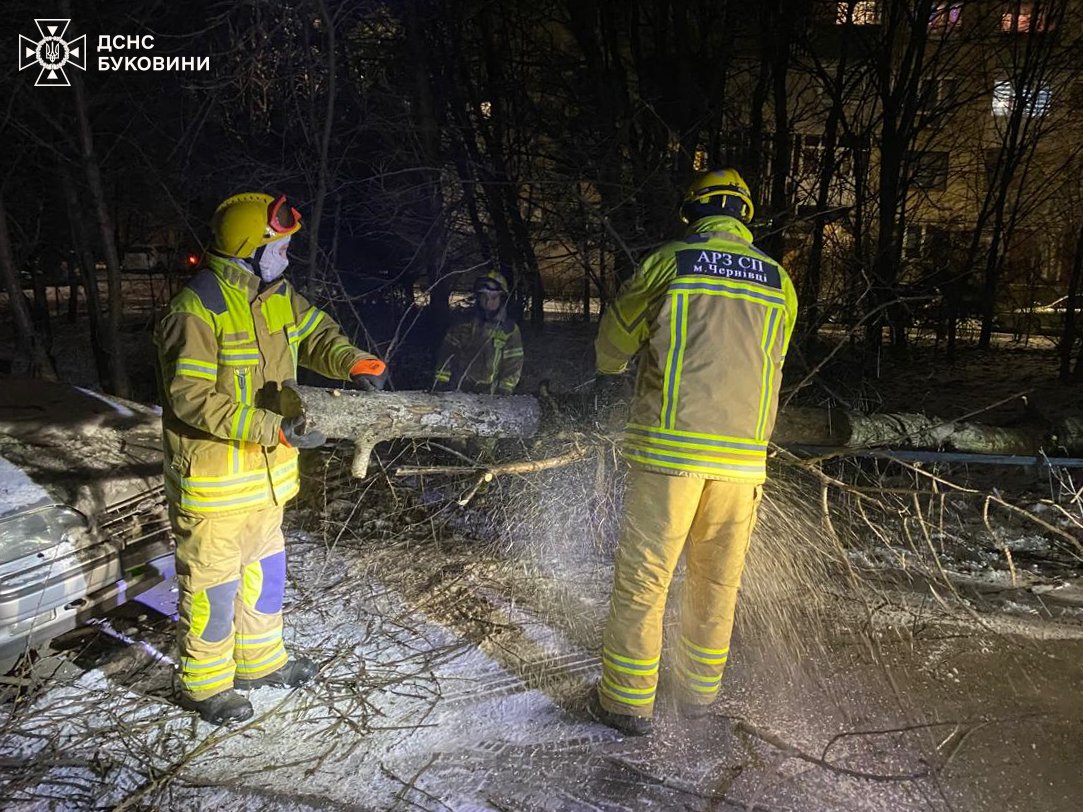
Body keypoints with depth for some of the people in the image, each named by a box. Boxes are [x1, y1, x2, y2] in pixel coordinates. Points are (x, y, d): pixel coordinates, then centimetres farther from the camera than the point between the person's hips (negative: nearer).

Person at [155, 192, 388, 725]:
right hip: (212, 477, -8)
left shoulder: (277, 296, 4)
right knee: (214, 581, 6)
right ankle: (204, 684, 27)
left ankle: (260, 661, 40)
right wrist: (271, 429, -30)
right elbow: (191, 400, -25)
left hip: (266, 472, 9)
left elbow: (316, 335, 12)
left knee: (264, 569, 21)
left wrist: (354, 362, -10)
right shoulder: (196, 311, -22)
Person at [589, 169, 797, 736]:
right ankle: (699, 690, 32)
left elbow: (614, 341, 10)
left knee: (642, 578, 6)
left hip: (670, 446, -4)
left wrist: (608, 370, 34)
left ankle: (628, 701, 16)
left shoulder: (668, 263, 0)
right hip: (742, 456, 4)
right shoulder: (779, 283, 11)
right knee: (718, 581, 18)